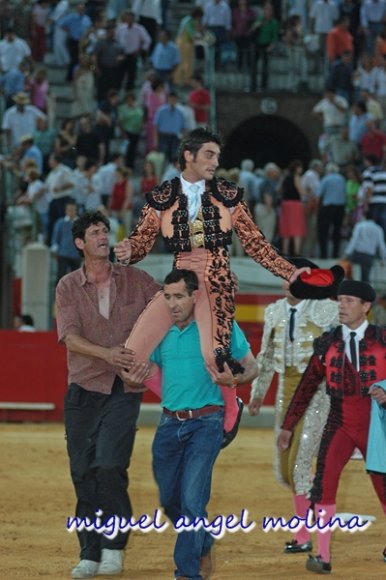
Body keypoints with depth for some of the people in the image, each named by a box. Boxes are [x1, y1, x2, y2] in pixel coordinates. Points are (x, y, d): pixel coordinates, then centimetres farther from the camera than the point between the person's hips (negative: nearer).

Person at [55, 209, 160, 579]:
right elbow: (70, 337, -9)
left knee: (110, 466, -16)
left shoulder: (136, 281, 5)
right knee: (83, 473, 3)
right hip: (83, 390, 1)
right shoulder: (68, 287, 3)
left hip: (123, 390, -1)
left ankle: (114, 548, -1)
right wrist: (106, 353, -25)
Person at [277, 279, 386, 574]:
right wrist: (288, 426, 7)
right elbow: (307, 386, 6)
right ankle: (323, 557, -14)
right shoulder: (326, 344, 3)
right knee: (324, 482, -15)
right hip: (340, 425, 1)